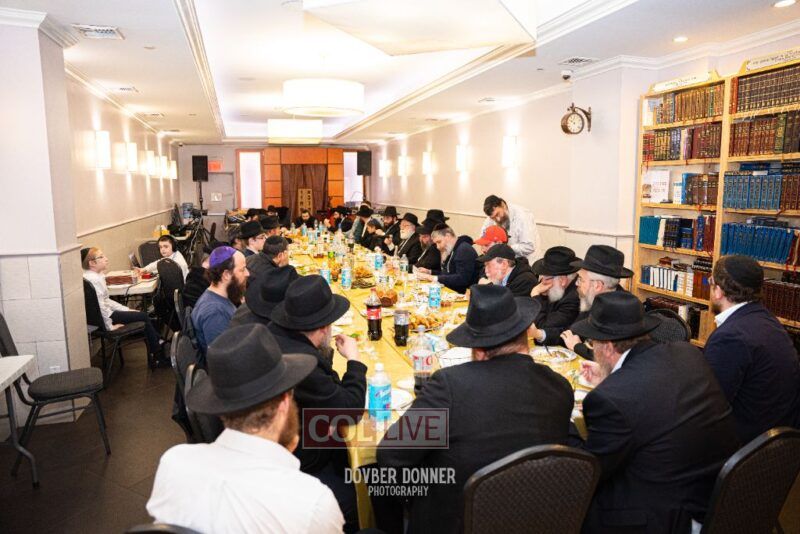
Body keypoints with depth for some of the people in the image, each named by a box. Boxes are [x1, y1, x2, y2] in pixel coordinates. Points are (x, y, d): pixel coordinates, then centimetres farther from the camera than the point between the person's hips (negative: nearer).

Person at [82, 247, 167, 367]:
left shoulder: (97, 276, 10)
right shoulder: (94, 279, -22)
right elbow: (101, 306, -27)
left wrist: (126, 309, 11)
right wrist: (110, 326, -20)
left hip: (105, 312, 10)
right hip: (103, 317, -10)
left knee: (144, 316, 9)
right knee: (143, 317, -4)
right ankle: (157, 357, 6)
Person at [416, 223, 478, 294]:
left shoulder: (464, 250, -15)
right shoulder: (450, 251, 15)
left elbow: (462, 279, -25)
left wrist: (434, 278, -22)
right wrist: (430, 272, 11)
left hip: (463, 294, -9)